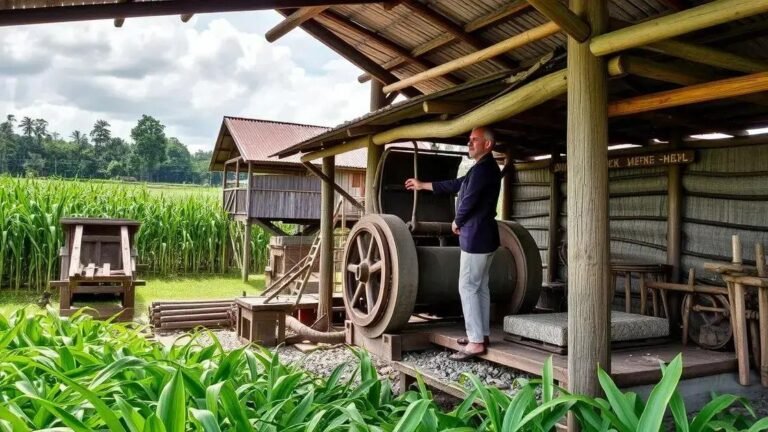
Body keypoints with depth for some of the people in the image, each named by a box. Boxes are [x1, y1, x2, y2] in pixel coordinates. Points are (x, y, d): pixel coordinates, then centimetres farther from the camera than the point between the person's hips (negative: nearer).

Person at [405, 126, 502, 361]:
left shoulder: (482, 168, -18)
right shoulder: (487, 167, 17)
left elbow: (468, 200, -21)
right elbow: (456, 184, 23)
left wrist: (456, 223, -1)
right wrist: (423, 185, 28)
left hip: (476, 237, -10)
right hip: (485, 236, 10)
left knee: (467, 287, -7)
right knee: (481, 287, 14)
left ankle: (476, 342, -6)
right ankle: (481, 334, 21)